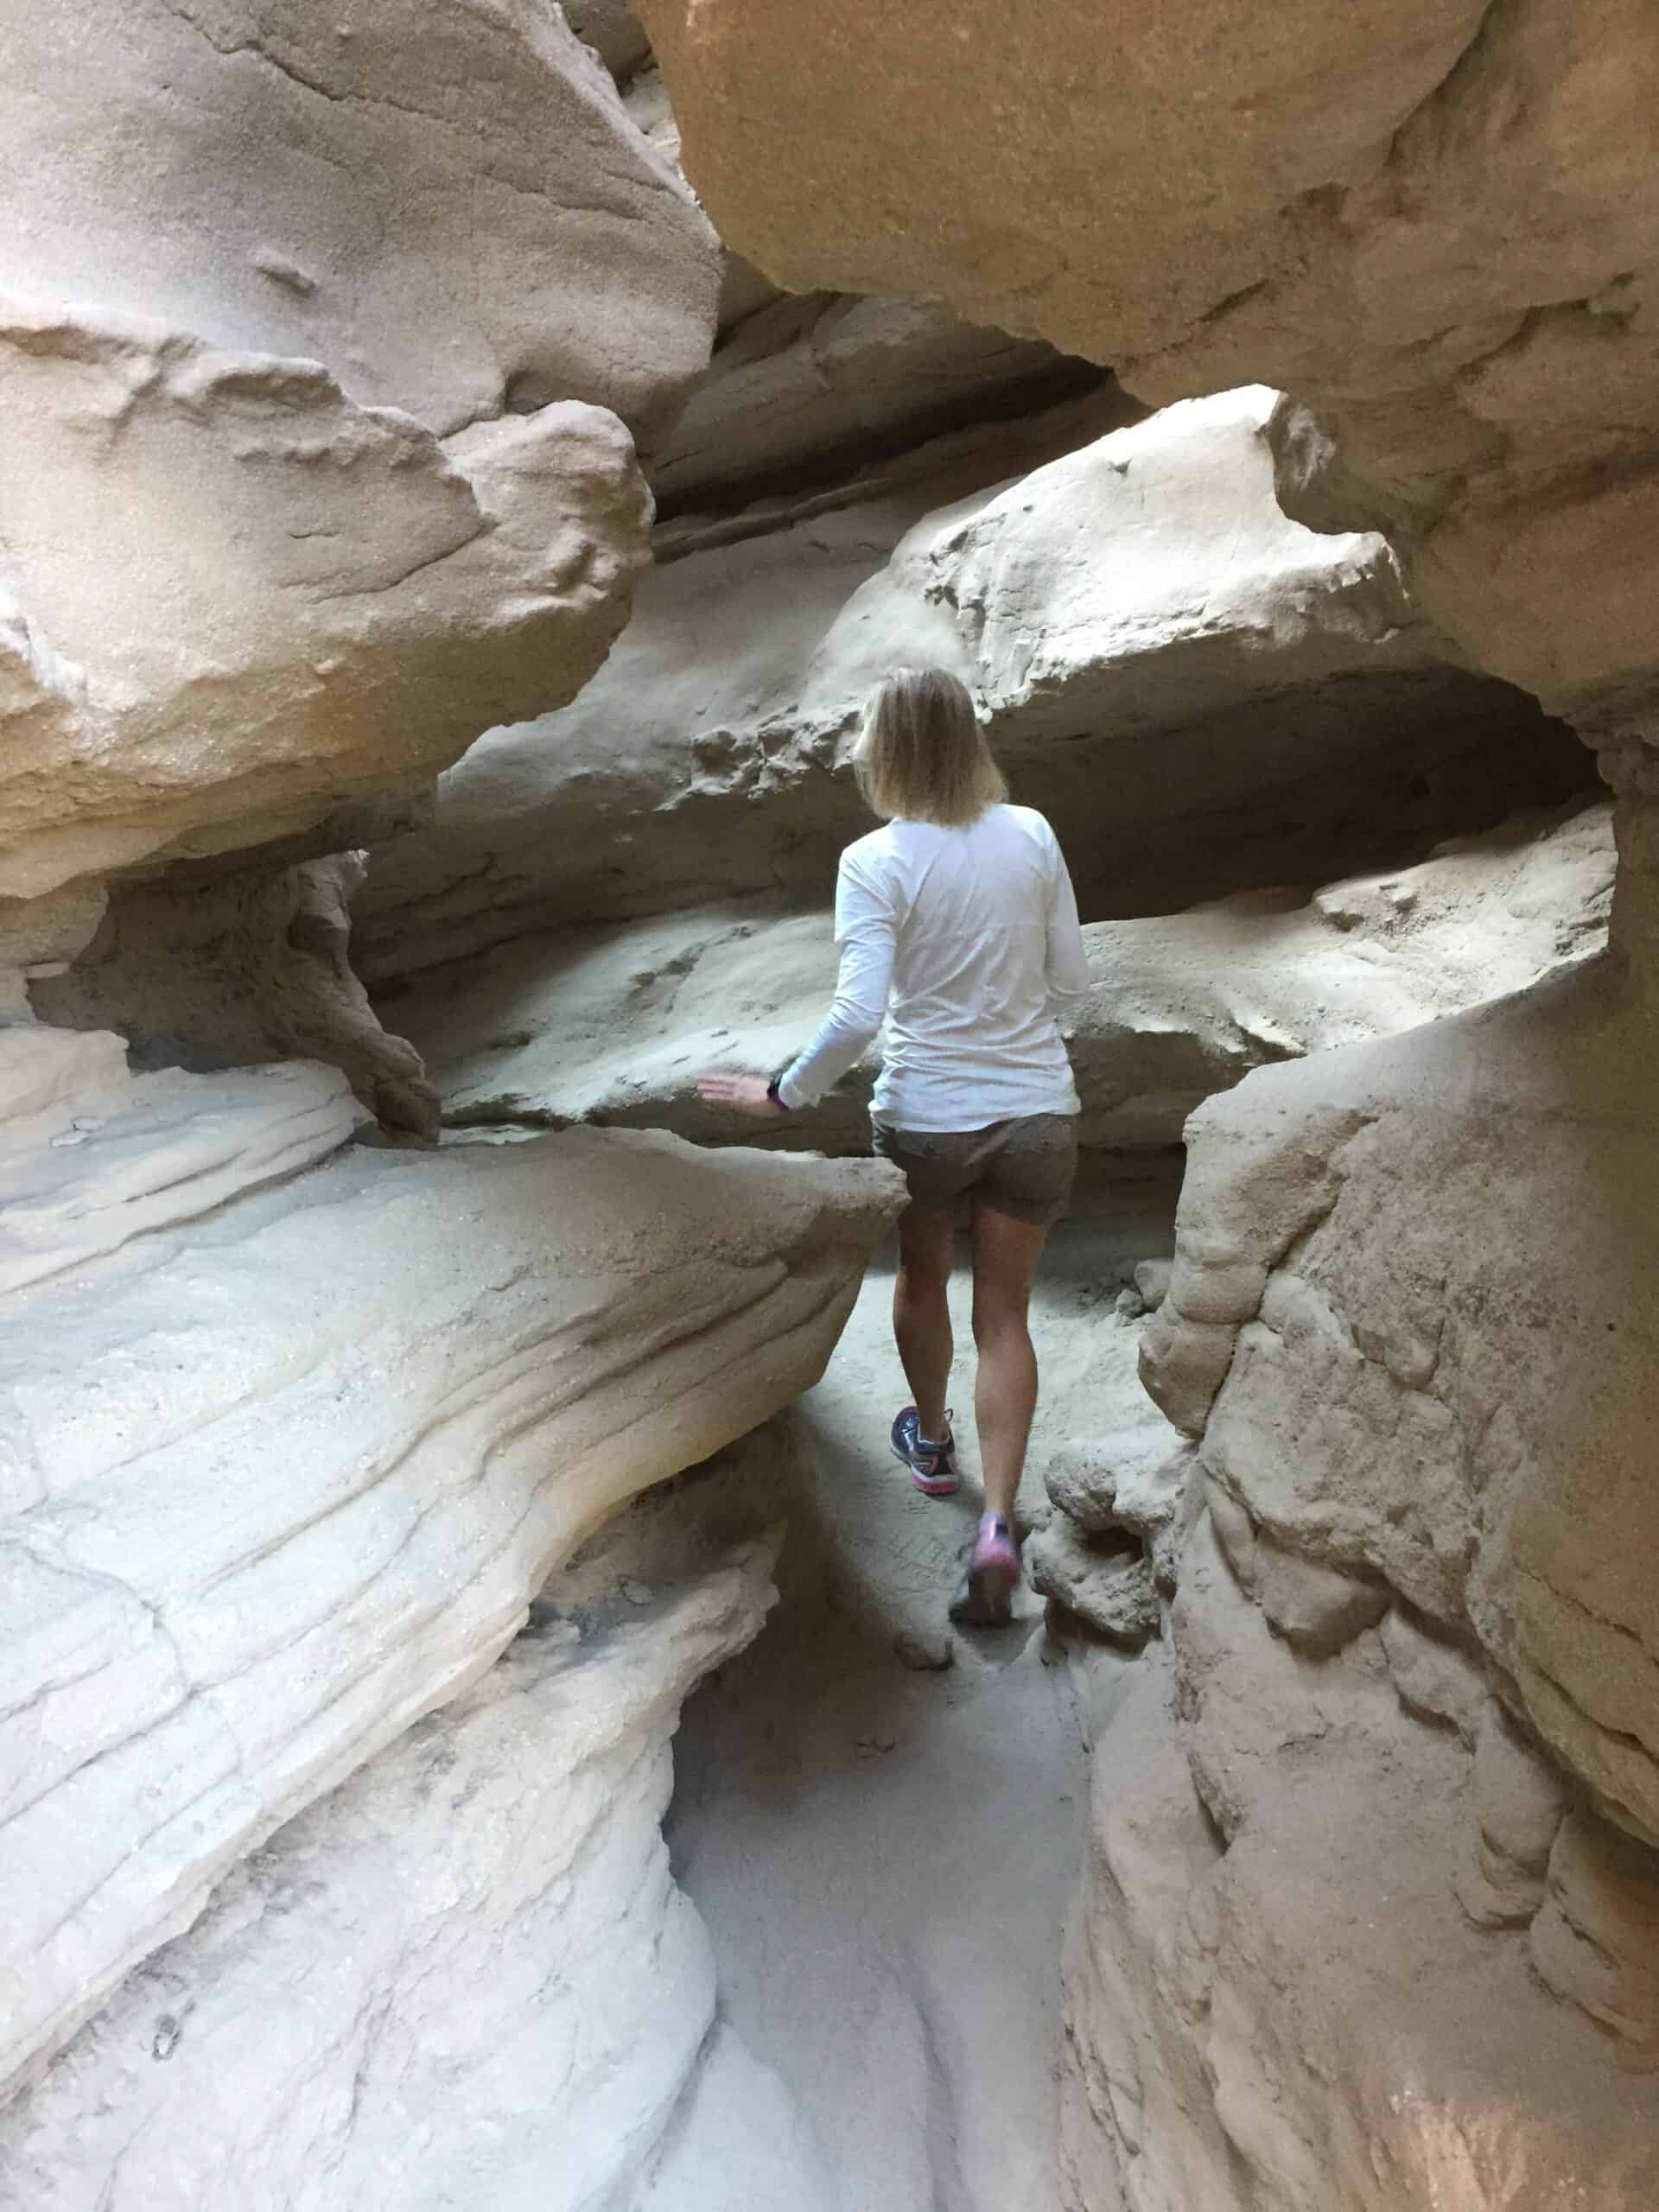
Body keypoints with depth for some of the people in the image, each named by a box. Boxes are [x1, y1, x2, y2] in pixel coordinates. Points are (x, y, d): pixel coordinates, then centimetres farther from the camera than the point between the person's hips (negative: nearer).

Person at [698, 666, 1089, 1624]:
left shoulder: (876, 863, -15)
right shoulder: (1031, 835, -4)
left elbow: (858, 1014, -22)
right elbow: (1072, 983, 2)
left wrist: (784, 1093, -10)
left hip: (925, 1118, -2)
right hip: (1037, 1113, 2)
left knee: (922, 1276, 26)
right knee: (1006, 1314, 13)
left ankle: (931, 1441, 49)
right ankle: (998, 1521, 2)